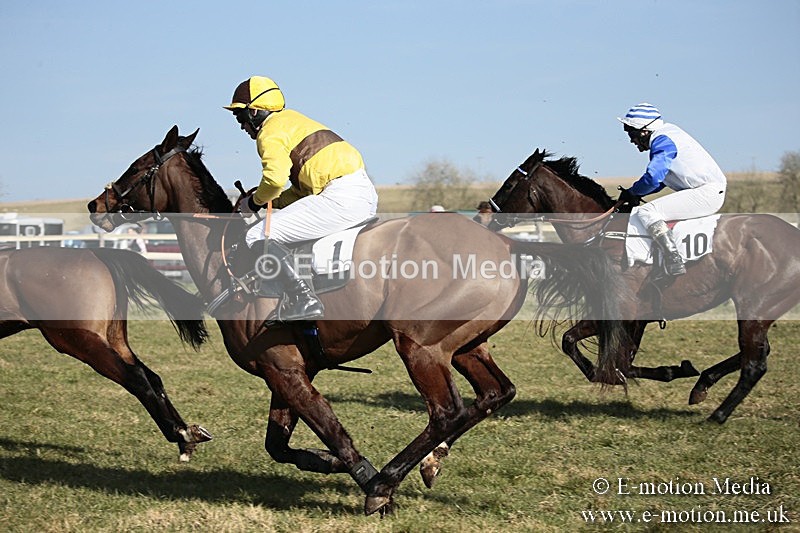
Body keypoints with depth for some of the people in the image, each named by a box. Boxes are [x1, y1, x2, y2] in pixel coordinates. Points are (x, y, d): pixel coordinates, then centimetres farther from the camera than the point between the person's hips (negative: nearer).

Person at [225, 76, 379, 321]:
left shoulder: (270, 132, -2)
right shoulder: (292, 122, 28)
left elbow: (275, 178, -20)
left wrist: (254, 202, 0)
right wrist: (268, 200, 19)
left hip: (340, 198, -10)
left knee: (259, 237, -10)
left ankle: (302, 298, -19)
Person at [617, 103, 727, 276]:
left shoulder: (662, 141, -13)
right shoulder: (667, 134, 18)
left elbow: (653, 178, -25)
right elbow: (660, 181, 27)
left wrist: (631, 193, -7)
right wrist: (636, 194, 13)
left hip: (706, 193, -11)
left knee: (646, 212, -19)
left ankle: (674, 260, -28)